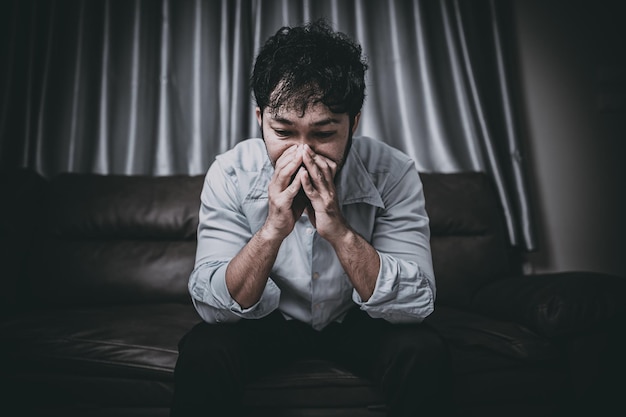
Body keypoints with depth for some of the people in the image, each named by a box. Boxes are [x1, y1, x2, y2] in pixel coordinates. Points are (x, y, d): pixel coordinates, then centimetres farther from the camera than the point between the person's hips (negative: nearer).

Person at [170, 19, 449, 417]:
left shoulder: (393, 173, -23)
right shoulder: (231, 174, -21)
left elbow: (416, 305, -27)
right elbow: (212, 305, -24)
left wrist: (340, 232, -42)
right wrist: (273, 230, -42)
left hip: (358, 322, 1)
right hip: (268, 321, 0)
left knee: (423, 352, -27)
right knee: (203, 352, -29)